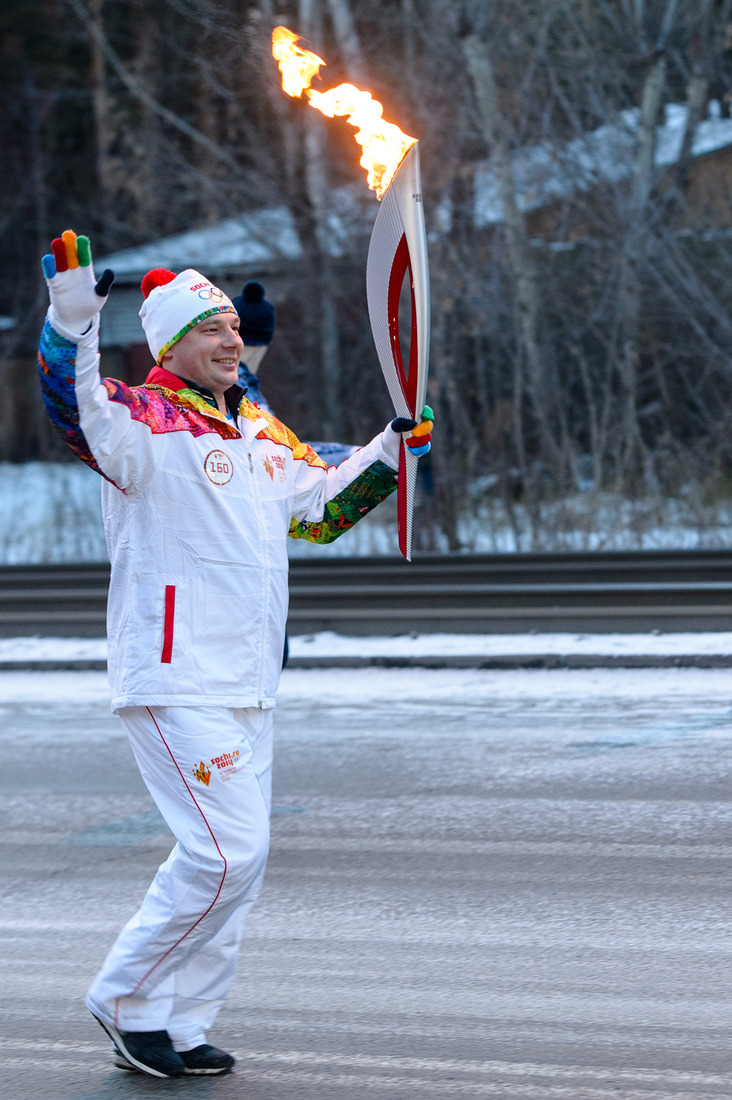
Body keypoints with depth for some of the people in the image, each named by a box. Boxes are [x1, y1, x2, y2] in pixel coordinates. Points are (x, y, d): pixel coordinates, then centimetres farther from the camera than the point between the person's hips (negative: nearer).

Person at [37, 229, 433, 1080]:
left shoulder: (261, 433, 15)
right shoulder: (145, 423, -10)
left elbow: (318, 505, 31)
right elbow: (75, 405, -32)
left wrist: (390, 450, 20)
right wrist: (72, 314, -47)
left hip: (245, 683, 9)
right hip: (175, 680, -9)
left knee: (239, 857, 11)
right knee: (225, 851, -12)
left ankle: (178, 1025, 20)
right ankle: (126, 999, 5)